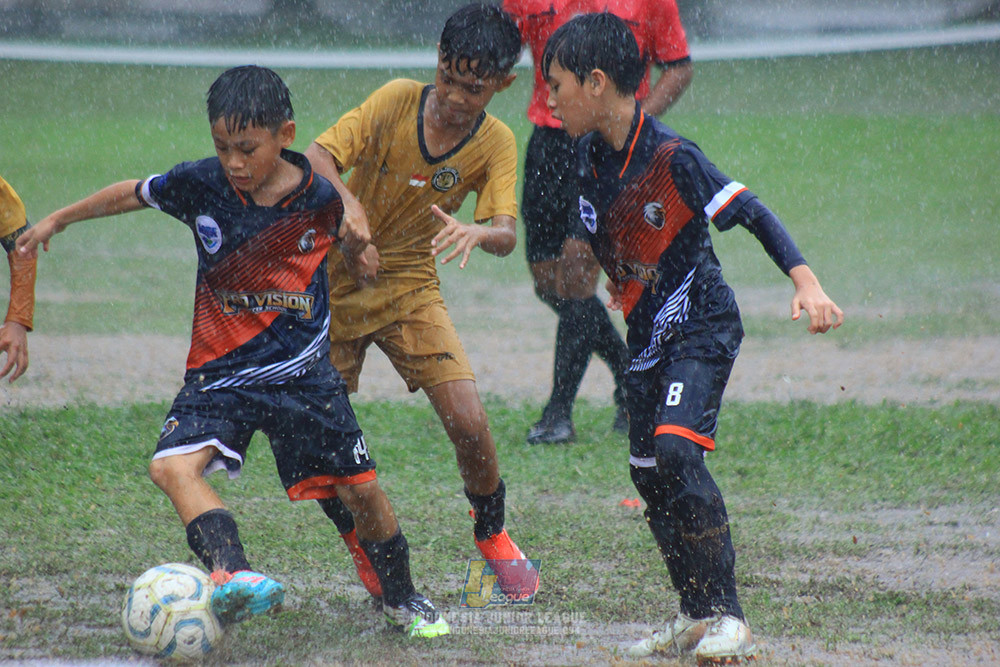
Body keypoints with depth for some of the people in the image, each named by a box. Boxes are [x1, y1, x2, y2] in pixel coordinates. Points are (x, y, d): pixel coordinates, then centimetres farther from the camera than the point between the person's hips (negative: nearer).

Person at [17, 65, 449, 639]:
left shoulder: (321, 198, -10)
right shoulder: (201, 184, -9)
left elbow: (353, 236, 16)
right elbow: (132, 193, 10)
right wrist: (57, 220, 19)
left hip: (305, 372, 0)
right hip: (220, 373, 0)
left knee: (361, 489, 5)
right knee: (173, 466, -26)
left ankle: (402, 598, 30)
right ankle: (233, 576, -44)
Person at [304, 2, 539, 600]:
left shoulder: (496, 143, -9)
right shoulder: (398, 101, -14)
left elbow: (506, 234, -20)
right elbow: (317, 158, -18)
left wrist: (478, 233, -43)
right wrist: (348, 206, -38)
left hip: (411, 287, 0)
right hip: (336, 282, 0)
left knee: (469, 421, -15)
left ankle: (493, 535, 13)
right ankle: (361, 541, 23)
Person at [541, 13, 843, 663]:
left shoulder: (671, 157, -22)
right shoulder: (590, 155, 1)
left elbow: (753, 214, -23)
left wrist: (808, 284, -33)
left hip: (702, 326, -8)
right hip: (647, 334, 8)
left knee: (676, 448, -23)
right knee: (647, 471, 5)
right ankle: (696, 615, 17)